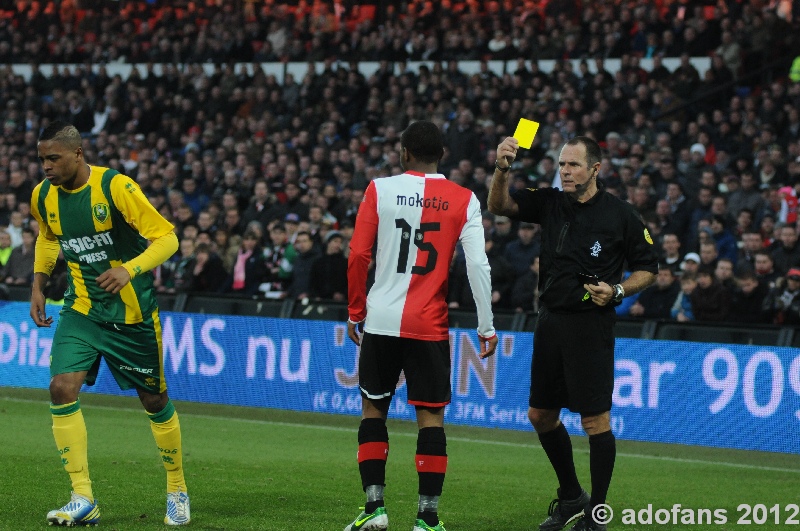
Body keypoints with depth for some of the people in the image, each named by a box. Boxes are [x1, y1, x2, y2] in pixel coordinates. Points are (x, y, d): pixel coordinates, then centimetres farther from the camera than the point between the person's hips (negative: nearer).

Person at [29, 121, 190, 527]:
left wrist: (130, 269, -31)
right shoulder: (43, 196, -2)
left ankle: (177, 491, 29)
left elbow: (167, 238, -17)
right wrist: (38, 284, 10)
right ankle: (83, 500, -12)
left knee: (154, 401, 7)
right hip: (81, 311, 4)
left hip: (133, 313, -4)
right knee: (61, 389, -16)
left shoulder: (116, 187, -18)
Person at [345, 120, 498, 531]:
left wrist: (355, 311, 9)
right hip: (430, 325, 0)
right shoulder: (463, 200, 0)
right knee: (431, 416, 4)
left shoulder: (379, 190, 0)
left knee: (373, 408, 13)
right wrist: (486, 326, -1)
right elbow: (477, 264, -7)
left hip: (380, 320, 0)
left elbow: (358, 255, -2)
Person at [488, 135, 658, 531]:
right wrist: (501, 169, -22)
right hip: (551, 321, 6)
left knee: (596, 419, -6)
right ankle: (570, 496, 29)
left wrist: (617, 290, -14)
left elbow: (648, 269, 2)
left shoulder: (620, 214, -4)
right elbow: (500, 205, -4)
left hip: (591, 325, -6)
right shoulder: (550, 203, 7)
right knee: (541, 415, 11)